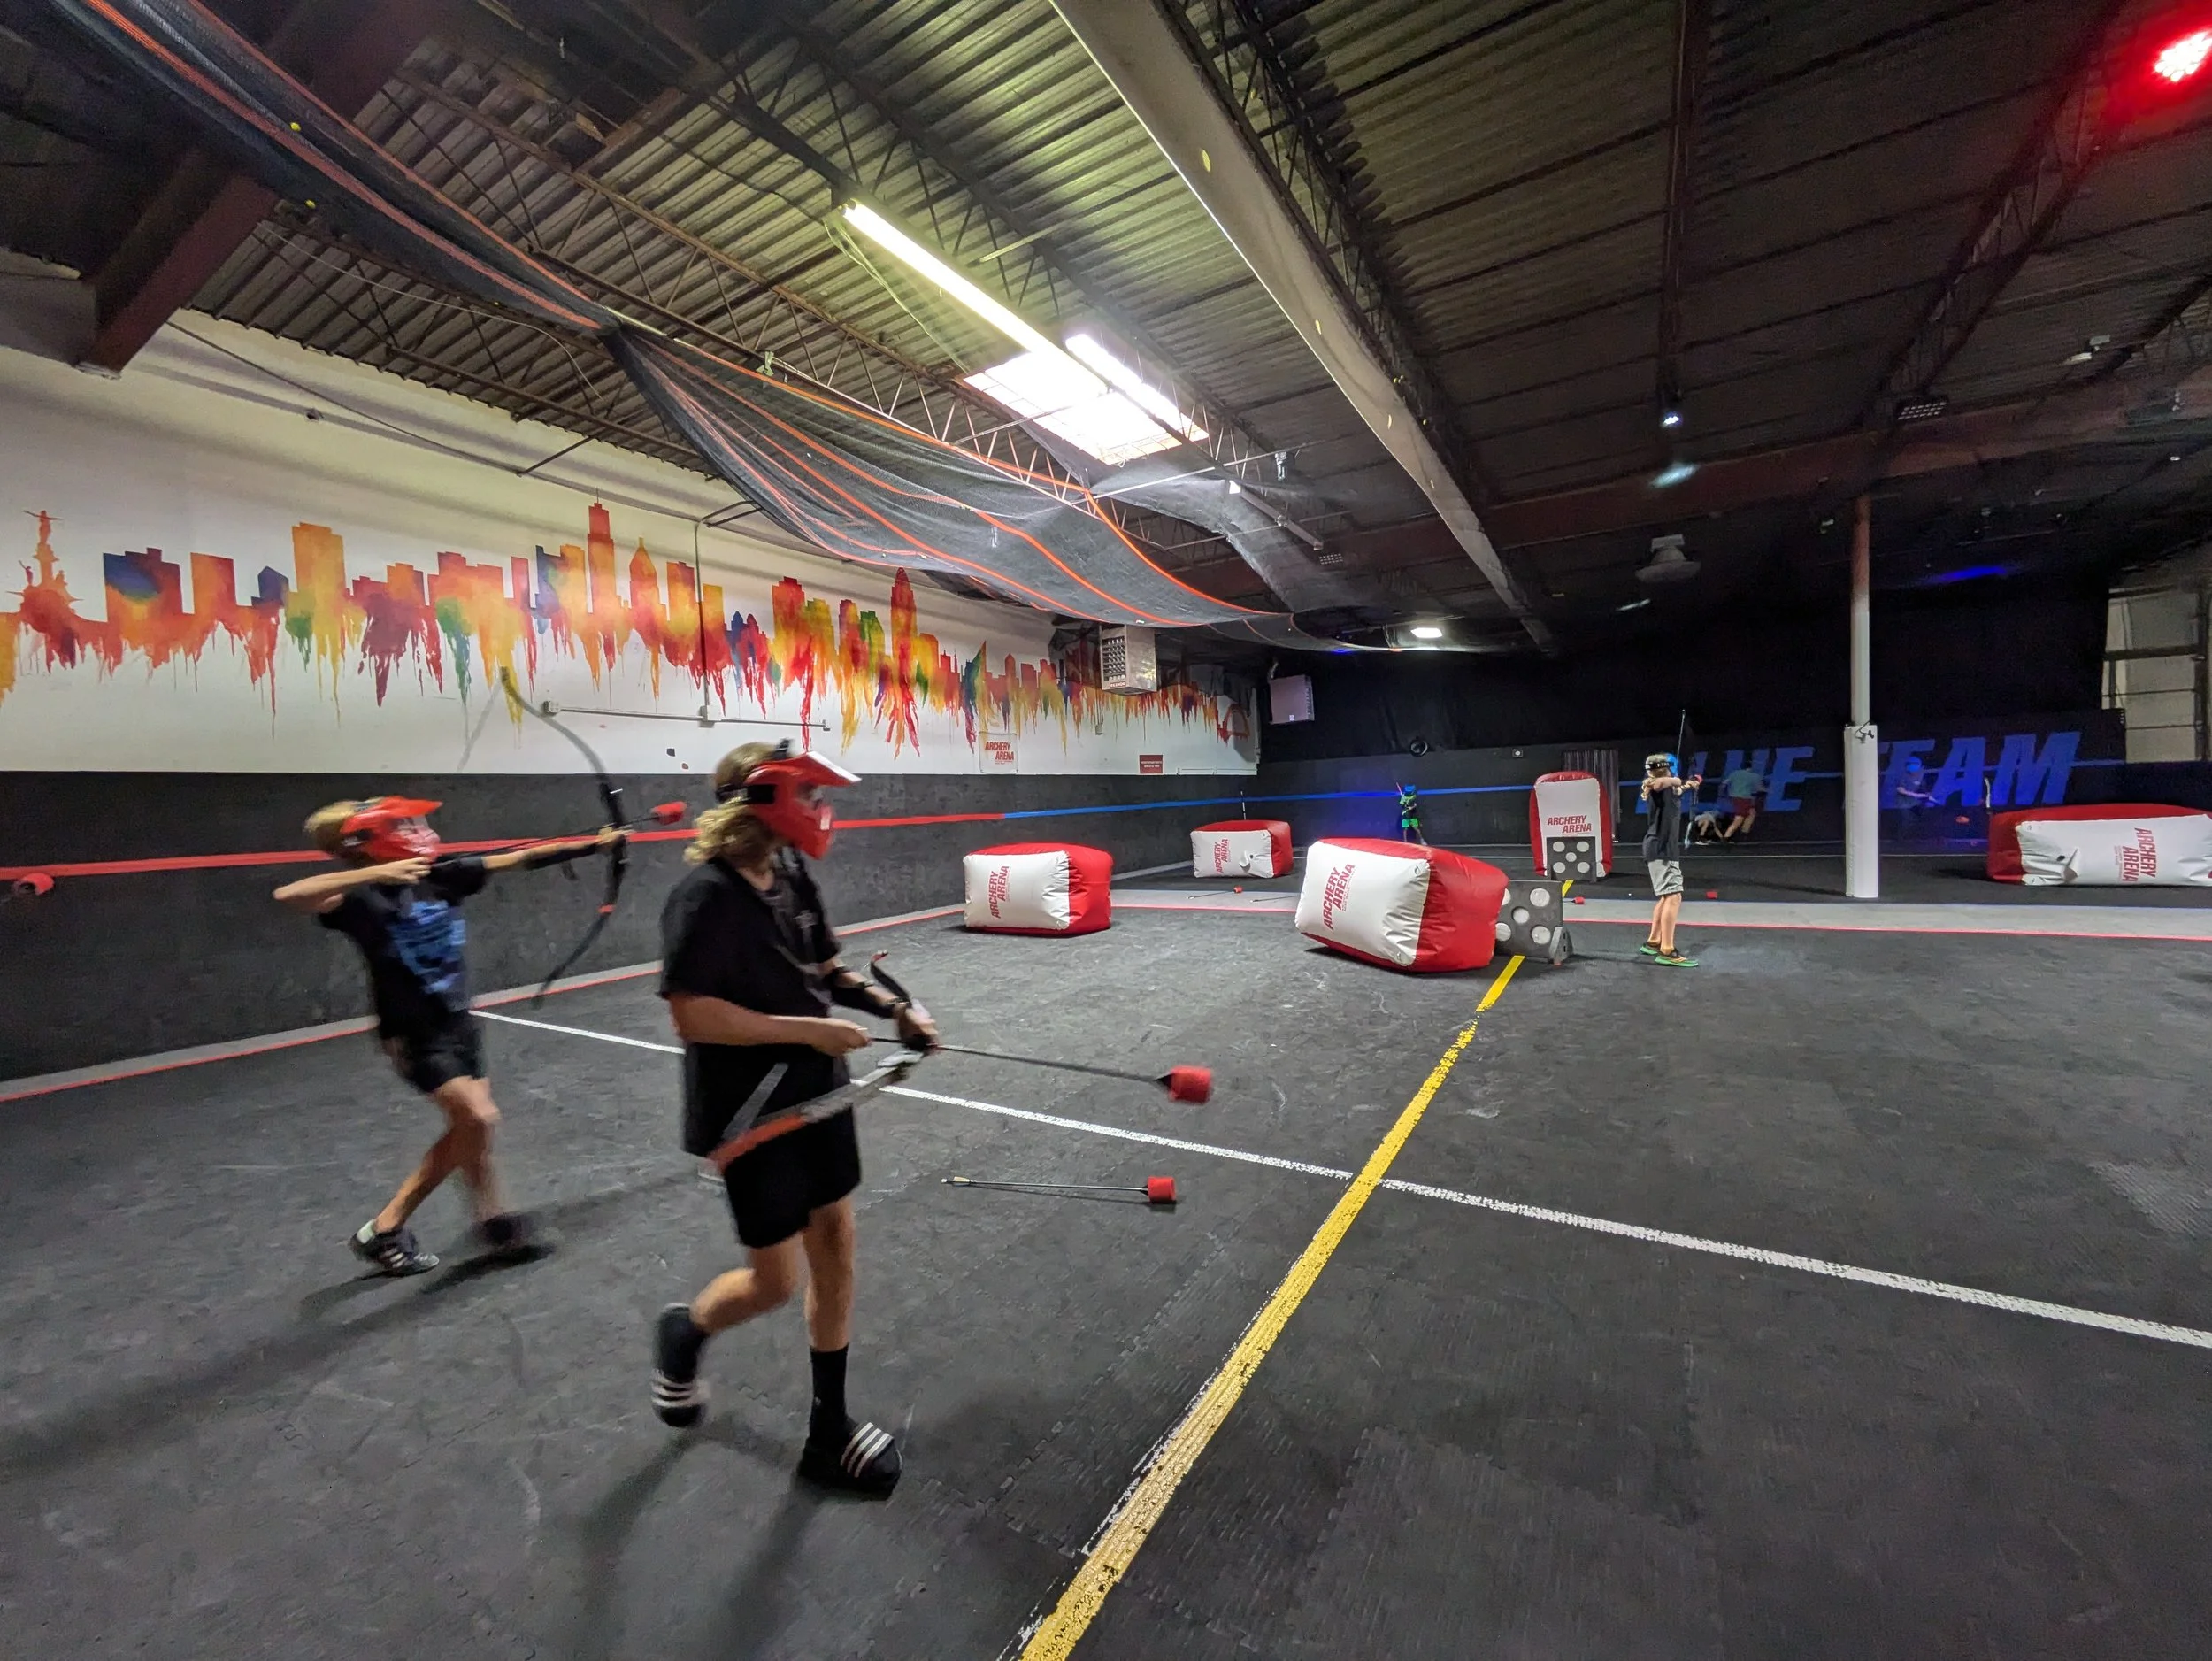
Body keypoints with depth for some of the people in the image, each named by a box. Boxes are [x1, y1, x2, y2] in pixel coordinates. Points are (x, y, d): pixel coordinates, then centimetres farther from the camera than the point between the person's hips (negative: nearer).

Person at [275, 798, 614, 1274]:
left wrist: (593, 844, -1)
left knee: (466, 1128, 9)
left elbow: (519, 859, -1)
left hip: (457, 1022, 6)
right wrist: (374, 873, -39)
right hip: (413, 1035, -6)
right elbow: (288, 895, -35)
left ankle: (386, 1227, 25)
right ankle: (495, 1221, 9)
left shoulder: (441, 877, -2)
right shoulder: (363, 898, -17)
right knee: (477, 1118, -12)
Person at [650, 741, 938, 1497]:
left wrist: (893, 1008, -2)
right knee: (777, 1279, 5)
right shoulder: (707, 895, -22)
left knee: (834, 1247, 14)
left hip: (817, 1095, 7)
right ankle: (684, 1330, 41)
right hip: (749, 1113, -7)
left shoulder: (792, 874, 1)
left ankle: (828, 1428, 34)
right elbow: (691, 1013, -26)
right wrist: (807, 1029, -23)